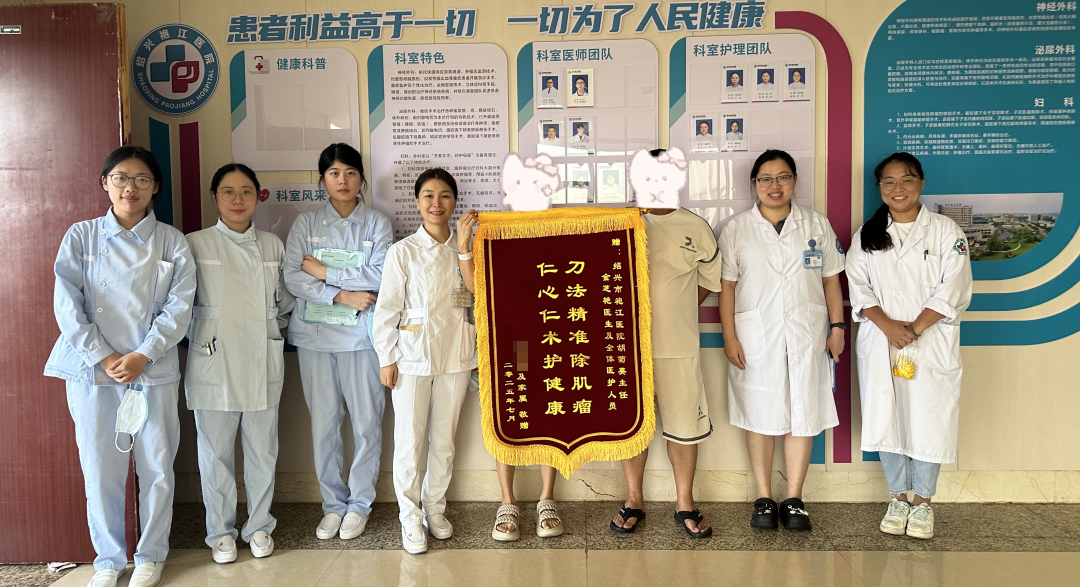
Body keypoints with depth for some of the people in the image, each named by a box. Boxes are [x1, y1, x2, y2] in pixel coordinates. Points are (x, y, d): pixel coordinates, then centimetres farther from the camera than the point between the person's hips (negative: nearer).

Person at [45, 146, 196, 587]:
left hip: (153, 371, 0)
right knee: (100, 469, 5)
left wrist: (142, 356, -12)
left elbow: (179, 308, -2)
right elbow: (67, 304, -1)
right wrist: (102, 357, -10)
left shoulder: (172, 243, 4)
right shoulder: (80, 237, 5)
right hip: (92, 370, 0)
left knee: (156, 468, 4)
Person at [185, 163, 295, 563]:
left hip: (263, 365, 2)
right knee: (216, 452, 6)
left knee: (262, 450, 9)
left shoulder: (272, 245, 8)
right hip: (214, 365, -2)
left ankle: (259, 526, 26)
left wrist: (272, 331, 10)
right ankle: (221, 532, 22)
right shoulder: (196, 244, -1)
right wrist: (199, 339, -1)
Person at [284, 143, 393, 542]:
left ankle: (359, 504, 17)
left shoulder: (377, 224, 5)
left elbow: (380, 276, -9)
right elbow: (292, 277, -3)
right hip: (315, 336, 1)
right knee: (323, 423, 5)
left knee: (366, 423, 2)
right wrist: (341, 296, -14)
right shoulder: (306, 224, 8)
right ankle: (333, 504, 20)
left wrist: (324, 272, -9)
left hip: (361, 335, -1)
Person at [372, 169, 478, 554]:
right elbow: (387, 308, -2)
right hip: (412, 355, -3)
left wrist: (479, 353, 9)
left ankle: (436, 508, 28)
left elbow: (477, 302, 11)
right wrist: (386, 358, -4)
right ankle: (410, 518, 16)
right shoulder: (403, 251, -3)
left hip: (455, 356, 3)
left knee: (444, 439, 11)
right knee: (409, 440, 2)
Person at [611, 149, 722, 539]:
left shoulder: (695, 228, 4)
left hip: (678, 345, 0)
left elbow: (710, 281, 14)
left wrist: (673, 311, 6)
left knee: (684, 423, 6)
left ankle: (684, 504, 23)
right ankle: (633, 500, 26)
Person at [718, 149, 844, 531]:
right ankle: (764, 499, 16)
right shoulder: (736, 229, 3)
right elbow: (726, 285, 0)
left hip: (806, 334, 1)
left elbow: (831, 280, 10)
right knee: (760, 415, 4)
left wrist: (837, 326, 4)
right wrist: (729, 336, -6)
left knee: (803, 414, 3)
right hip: (755, 336, -1)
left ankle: (794, 499, 14)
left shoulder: (817, 225, 9)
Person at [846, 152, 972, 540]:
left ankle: (923, 501, 17)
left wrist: (915, 328, -15)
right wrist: (888, 326, -14)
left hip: (932, 344, -2)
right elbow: (859, 287, 1)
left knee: (929, 419, 0)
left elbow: (953, 289, -7)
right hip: (880, 343, 2)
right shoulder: (866, 236, 9)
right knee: (886, 418, 4)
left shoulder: (945, 231, 1)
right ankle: (899, 497, 21)